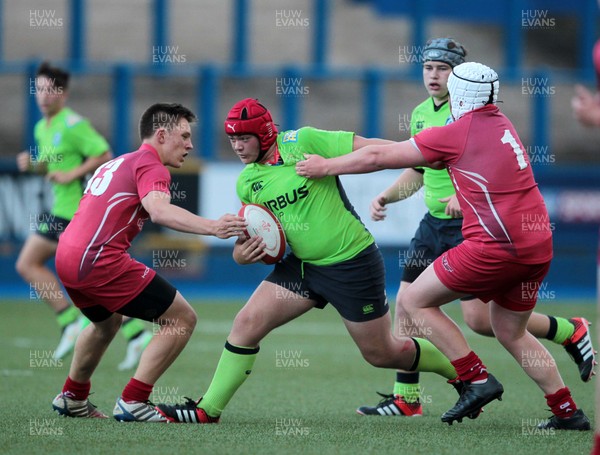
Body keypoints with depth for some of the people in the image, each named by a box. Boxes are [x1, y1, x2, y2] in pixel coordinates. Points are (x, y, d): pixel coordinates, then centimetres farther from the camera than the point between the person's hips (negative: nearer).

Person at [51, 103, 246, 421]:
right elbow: (159, 210, -25)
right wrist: (211, 227, -37)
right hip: (101, 260, -10)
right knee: (182, 319, -5)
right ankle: (132, 402, -6)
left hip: (66, 256, 10)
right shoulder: (150, 166, -4)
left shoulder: (115, 164, 25)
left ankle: (72, 397, 47)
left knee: (107, 321, 38)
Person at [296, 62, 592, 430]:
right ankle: (568, 411, 19)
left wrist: (326, 166, 13)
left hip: (496, 245, -8)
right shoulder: (503, 125, 17)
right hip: (538, 247, 8)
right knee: (511, 333, 22)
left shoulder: (456, 133, -5)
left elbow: (378, 158, 1)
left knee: (415, 301, 4)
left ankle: (478, 381, -2)